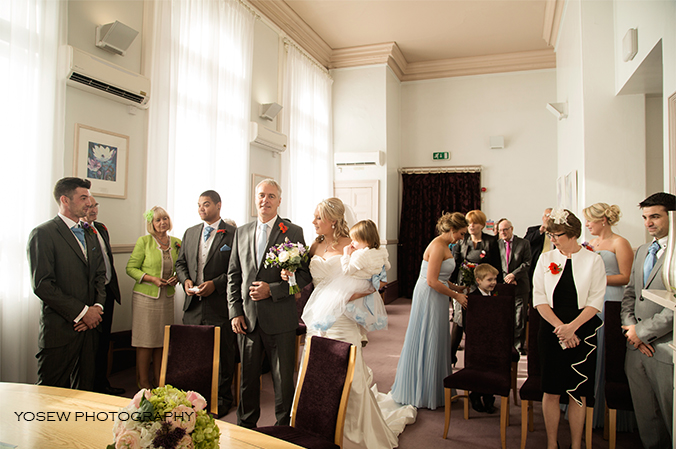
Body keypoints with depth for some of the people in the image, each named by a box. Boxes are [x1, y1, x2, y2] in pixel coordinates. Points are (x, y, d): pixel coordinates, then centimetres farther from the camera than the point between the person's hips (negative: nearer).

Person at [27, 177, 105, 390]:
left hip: (89, 326, 6)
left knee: (85, 390, 11)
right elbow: (42, 284, -15)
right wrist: (82, 312, -14)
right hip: (59, 330, -6)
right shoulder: (43, 234, -8)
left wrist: (97, 307, -1)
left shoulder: (89, 234, 16)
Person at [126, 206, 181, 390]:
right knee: (145, 340, 1)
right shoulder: (144, 241, -4)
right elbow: (131, 268, -4)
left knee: (162, 340, 8)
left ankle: (158, 379, 21)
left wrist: (177, 278, -6)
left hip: (167, 297, 4)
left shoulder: (177, 243, 7)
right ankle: (143, 381, 15)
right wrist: (152, 279, -15)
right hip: (145, 297, -3)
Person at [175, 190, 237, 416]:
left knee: (223, 353, 5)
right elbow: (181, 262, 17)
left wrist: (215, 284, -17)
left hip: (220, 304, -5)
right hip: (193, 304, 5)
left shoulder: (232, 234, -6)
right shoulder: (190, 233, 13)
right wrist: (185, 280, -1)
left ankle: (222, 398, 21)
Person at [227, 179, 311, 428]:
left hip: (279, 319, -3)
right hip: (248, 318, 4)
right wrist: (235, 312, 2)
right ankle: (245, 426, 32)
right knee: (248, 377, 15)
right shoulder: (241, 232, 11)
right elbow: (233, 276, 11)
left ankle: (284, 427, 24)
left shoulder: (293, 232, -2)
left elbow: (305, 274, -6)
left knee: (283, 379, 6)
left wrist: (272, 290, -15)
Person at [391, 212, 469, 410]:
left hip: (436, 299, 10)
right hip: (429, 298, -10)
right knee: (426, 343, 1)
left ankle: (433, 389, 28)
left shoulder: (444, 245, 13)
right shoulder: (437, 246, -18)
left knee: (435, 341, 16)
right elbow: (432, 282, -23)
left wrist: (457, 287, 9)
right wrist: (456, 295, -14)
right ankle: (422, 393, 15)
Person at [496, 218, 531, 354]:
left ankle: (518, 346, 13)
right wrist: (505, 278, -8)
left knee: (519, 318, 0)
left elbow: (527, 263, -3)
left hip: (520, 286, -2)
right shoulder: (498, 244, 7)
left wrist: (514, 274, -14)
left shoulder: (524, 243, 2)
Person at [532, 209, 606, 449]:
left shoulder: (593, 260, 0)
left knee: (578, 391, 5)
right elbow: (539, 298, 0)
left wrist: (572, 327, -15)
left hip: (582, 330, -1)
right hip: (551, 329, 1)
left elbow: (595, 302, -4)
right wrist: (559, 327, -10)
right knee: (551, 390, 4)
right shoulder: (546, 258, 4)